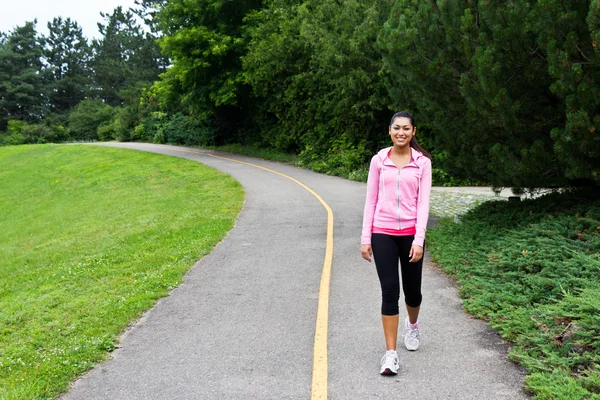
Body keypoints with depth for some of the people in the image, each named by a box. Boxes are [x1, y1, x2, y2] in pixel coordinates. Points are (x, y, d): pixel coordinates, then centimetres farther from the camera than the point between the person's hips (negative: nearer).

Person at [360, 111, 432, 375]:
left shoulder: (422, 162, 0)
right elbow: (371, 201, 4)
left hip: (410, 233, 0)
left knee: (412, 290, 12)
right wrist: (365, 238, 0)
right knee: (389, 291, -5)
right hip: (383, 233, 0)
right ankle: (391, 353, 3)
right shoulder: (378, 160, 2)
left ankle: (412, 325, 46)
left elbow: (423, 202, -4)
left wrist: (419, 239, -12)